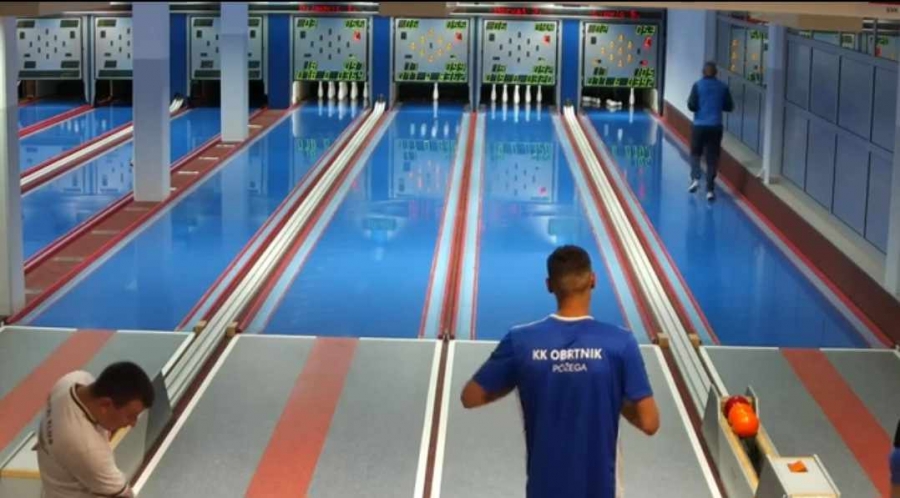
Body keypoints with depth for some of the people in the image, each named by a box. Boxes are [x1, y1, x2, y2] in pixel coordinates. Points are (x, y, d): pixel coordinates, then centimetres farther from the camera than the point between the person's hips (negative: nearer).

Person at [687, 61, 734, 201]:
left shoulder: (698, 85, -5)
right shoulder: (723, 87, 3)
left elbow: (692, 106, -9)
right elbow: (729, 107, 6)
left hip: (699, 126, -1)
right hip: (716, 127, 1)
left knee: (695, 153, 18)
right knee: (712, 158, 4)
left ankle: (695, 178, -2)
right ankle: (710, 189, 0)